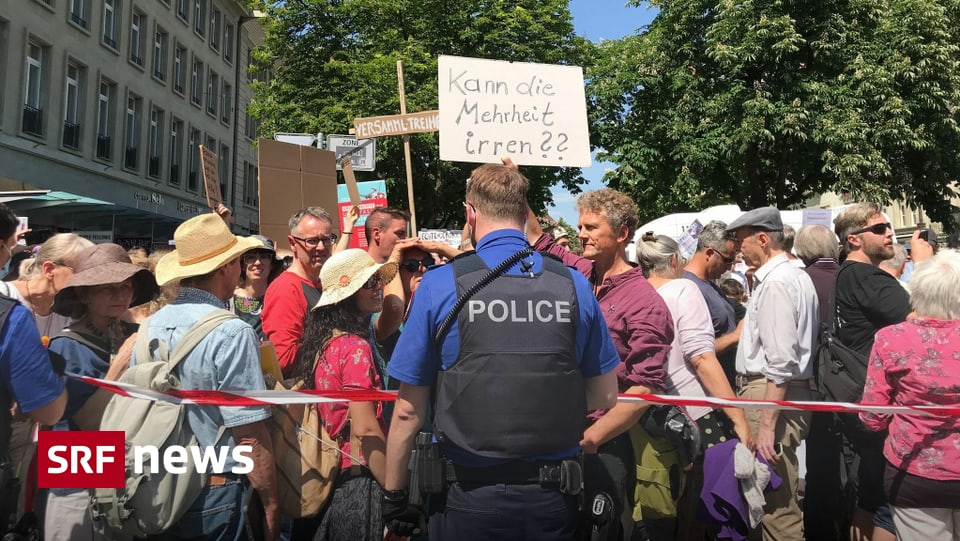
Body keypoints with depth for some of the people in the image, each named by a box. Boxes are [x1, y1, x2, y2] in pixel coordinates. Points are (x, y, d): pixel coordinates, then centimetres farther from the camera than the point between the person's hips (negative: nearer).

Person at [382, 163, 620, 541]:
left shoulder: (440, 285, -10)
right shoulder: (573, 284, -3)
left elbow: (409, 410, -7)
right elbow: (604, 396, 4)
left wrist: (394, 495, 4)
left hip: (470, 495, -2)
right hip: (552, 495, 3)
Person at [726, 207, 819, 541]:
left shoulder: (775, 282, -15)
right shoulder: (796, 275, 17)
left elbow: (781, 361, -22)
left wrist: (766, 424, -23)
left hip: (770, 395, -11)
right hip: (793, 392, 11)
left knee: (775, 504, -5)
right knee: (780, 498, 17)